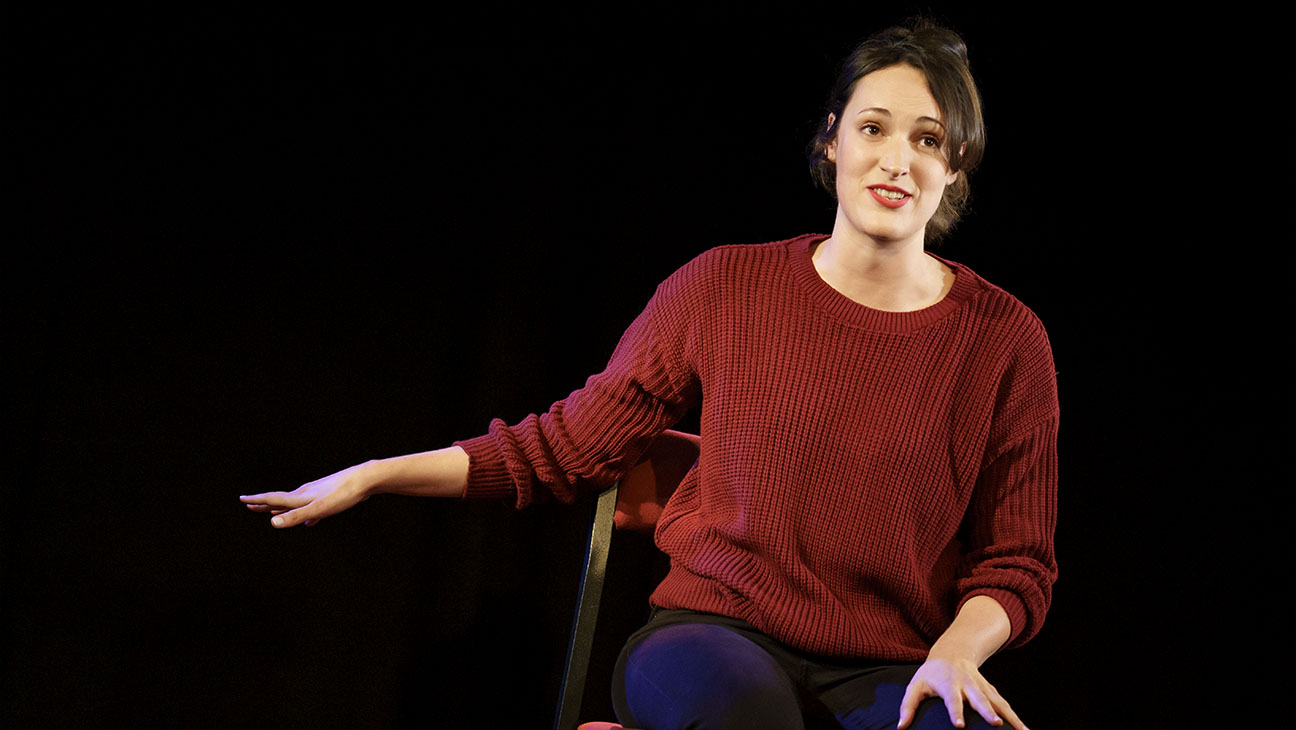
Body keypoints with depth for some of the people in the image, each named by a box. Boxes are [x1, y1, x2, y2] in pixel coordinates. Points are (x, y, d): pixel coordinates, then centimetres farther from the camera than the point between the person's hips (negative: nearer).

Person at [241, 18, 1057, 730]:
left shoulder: (1005, 340, 2)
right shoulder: (726, 287, 3)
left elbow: (1018, 562, 11)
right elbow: (571, 445, 13)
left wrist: (955, 651, -11)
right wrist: (373, 475, 9)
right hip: (715, 633, 0)